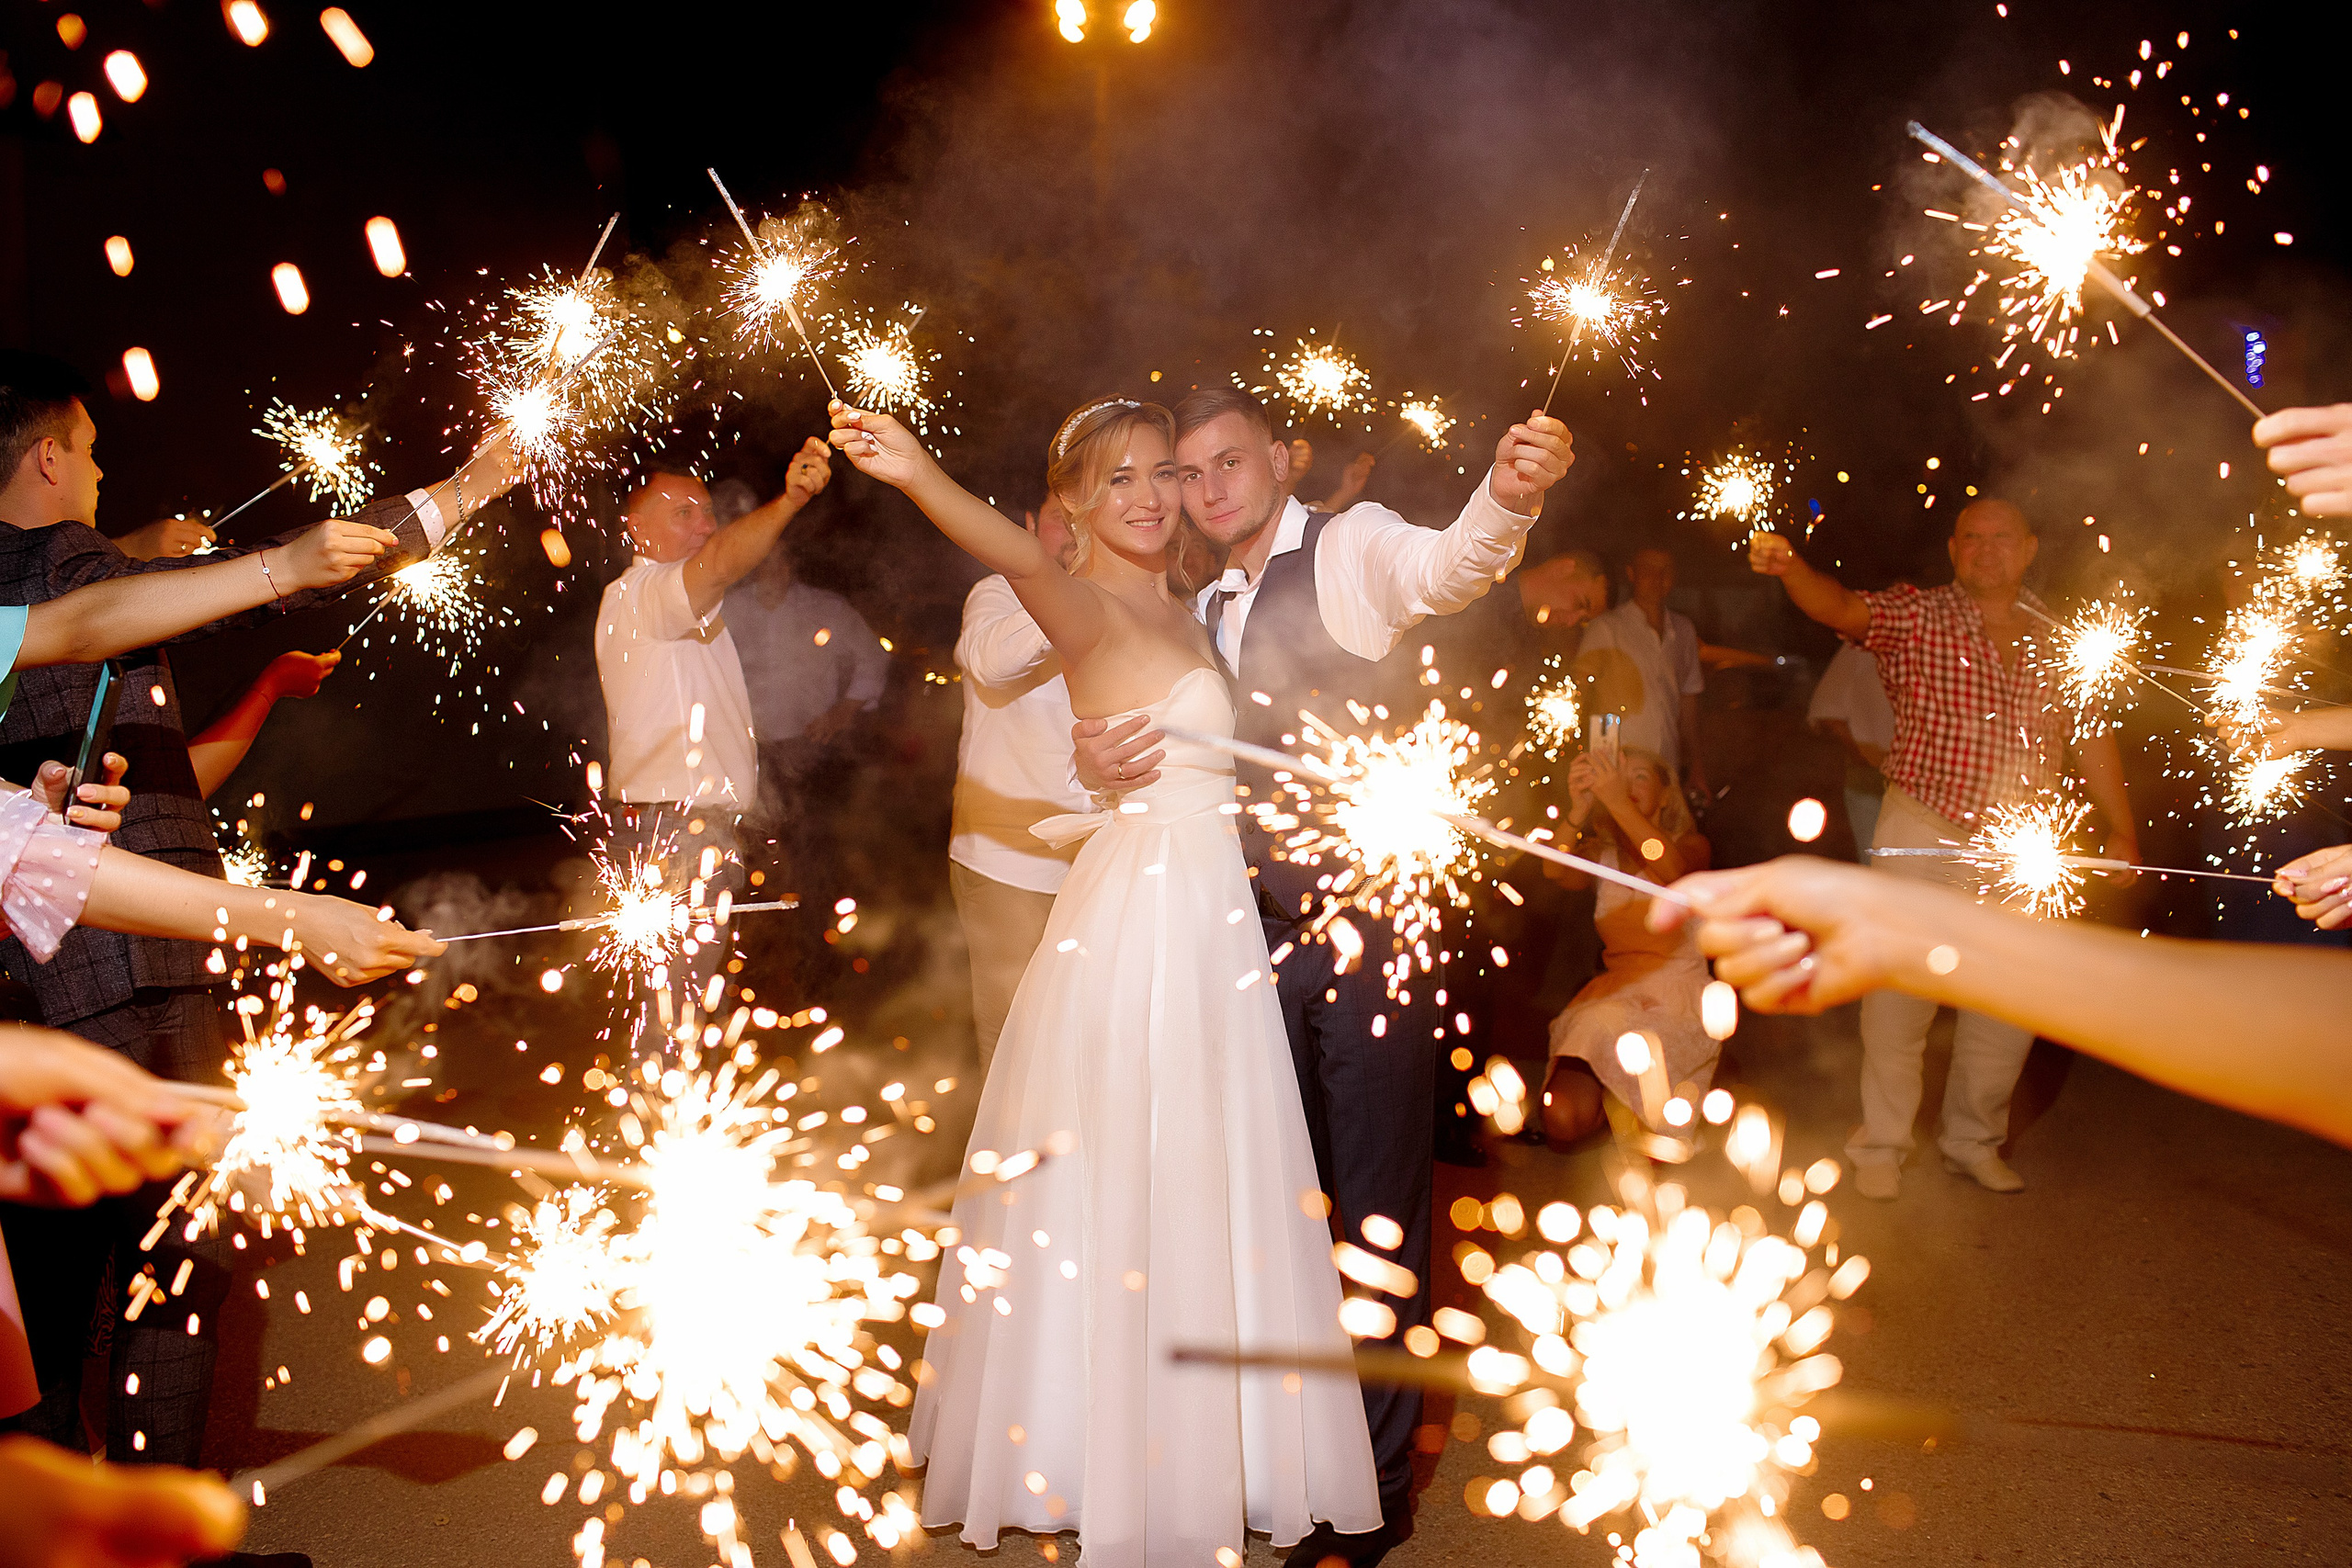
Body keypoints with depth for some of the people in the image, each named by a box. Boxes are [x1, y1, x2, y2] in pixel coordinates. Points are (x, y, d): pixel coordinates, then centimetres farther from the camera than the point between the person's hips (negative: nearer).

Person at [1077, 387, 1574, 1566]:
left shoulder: (1352, 550, -7)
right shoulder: (1209, 610, 15)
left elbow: (1444, 567, -29)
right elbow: (1194, 769, 18)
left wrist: (1509, 496, -51)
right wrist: (1105, 769, -5)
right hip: (1266, 930, 7)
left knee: (1380, 1205, 3)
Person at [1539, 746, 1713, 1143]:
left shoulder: (1692, 843, 8)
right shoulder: (1602, 852, 14)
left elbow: (1674, 869, -19)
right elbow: (1556, 871, -9)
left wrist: (1618, 802, -30)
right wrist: (1579, 809, -27)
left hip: (1677, 989, -2)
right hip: (1615, 987, 2)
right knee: (1561, 1120, -20)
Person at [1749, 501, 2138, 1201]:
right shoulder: (1915, 617, -5)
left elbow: (2091, 736, 13)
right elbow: (1843, 607, -23)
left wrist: (2121, 829, 11)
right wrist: (1788, 566, -44)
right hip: (1922, 837, -4)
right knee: (1899, 997, -1)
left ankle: (1973, 1140, 29)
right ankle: (1881, 1146, 14)